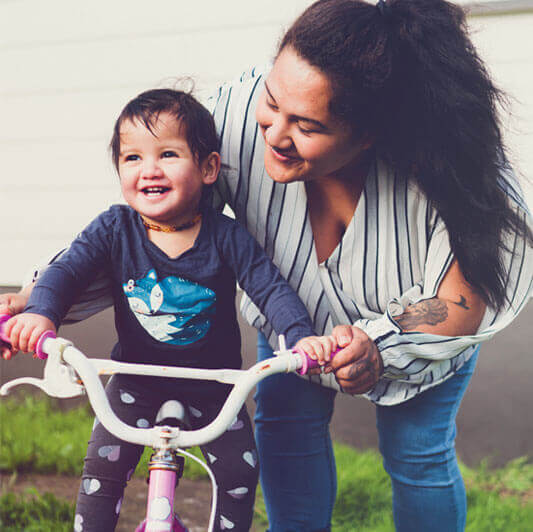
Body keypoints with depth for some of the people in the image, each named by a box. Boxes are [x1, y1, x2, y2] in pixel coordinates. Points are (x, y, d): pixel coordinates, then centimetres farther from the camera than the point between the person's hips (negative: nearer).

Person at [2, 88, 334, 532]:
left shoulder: (225, 236, -16)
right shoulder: (114, 229, -13)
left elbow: (271, 288, -15)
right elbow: (67, 270, -13)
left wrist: (302, 337, -31)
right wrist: (40, 313, -34)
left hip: (212, 383, 0)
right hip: (137, 379, 1)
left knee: (239, 471, -3)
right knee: (103, 467, -8)